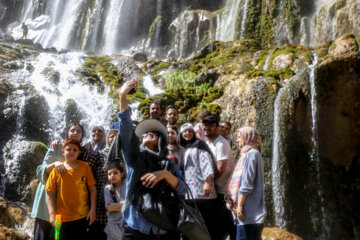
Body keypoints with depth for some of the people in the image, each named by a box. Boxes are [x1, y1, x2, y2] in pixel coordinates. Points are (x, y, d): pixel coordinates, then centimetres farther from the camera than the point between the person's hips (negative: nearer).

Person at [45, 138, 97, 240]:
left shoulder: (85, 167, -2)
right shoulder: (57, 169, -2)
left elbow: (92, 188, 1)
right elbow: (49, 193, 0)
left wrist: (93, 209, -4)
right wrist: (52, 214, -7)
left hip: (82, 217, 0)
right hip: (62, 219, 0)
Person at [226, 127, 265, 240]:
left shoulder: (251, 153, -8)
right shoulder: (249, 154, 21)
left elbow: (247, 183, -16)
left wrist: (239, 205, -16)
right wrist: (233, 202, 16)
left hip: (250, 212, -9)